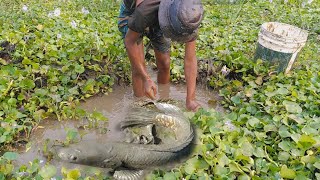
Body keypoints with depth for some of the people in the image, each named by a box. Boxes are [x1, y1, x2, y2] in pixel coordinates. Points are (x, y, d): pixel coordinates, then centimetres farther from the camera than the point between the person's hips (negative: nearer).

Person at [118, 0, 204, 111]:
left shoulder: (190, 17, -34)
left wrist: (190, 99, -33)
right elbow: (130, 41, -28)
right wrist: (146, 79, -34)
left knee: (164, 64, 1)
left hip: (158, 20, 3)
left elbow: (190, 60, -30)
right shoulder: (146, 11, -45)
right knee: (138, 67, -13)